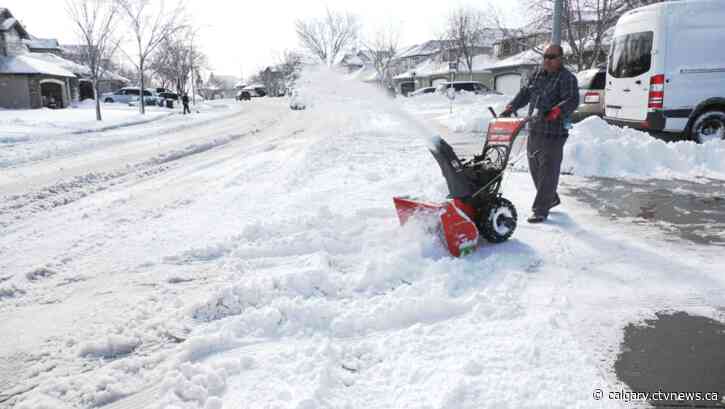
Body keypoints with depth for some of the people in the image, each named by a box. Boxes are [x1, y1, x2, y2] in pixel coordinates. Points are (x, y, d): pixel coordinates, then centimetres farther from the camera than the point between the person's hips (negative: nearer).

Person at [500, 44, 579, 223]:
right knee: (535, 168, 16)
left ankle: (541, 210, -1)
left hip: (554, 132, -8)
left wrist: (557, 111, -36)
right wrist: (511, 107, 9)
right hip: (534, 130, 8)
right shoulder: (538, 73, 14)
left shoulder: (566, 78, -8)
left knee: (547, 171, -6)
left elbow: (572, 101, -19)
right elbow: (525, 93, 21)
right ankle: (551, 198, 36)